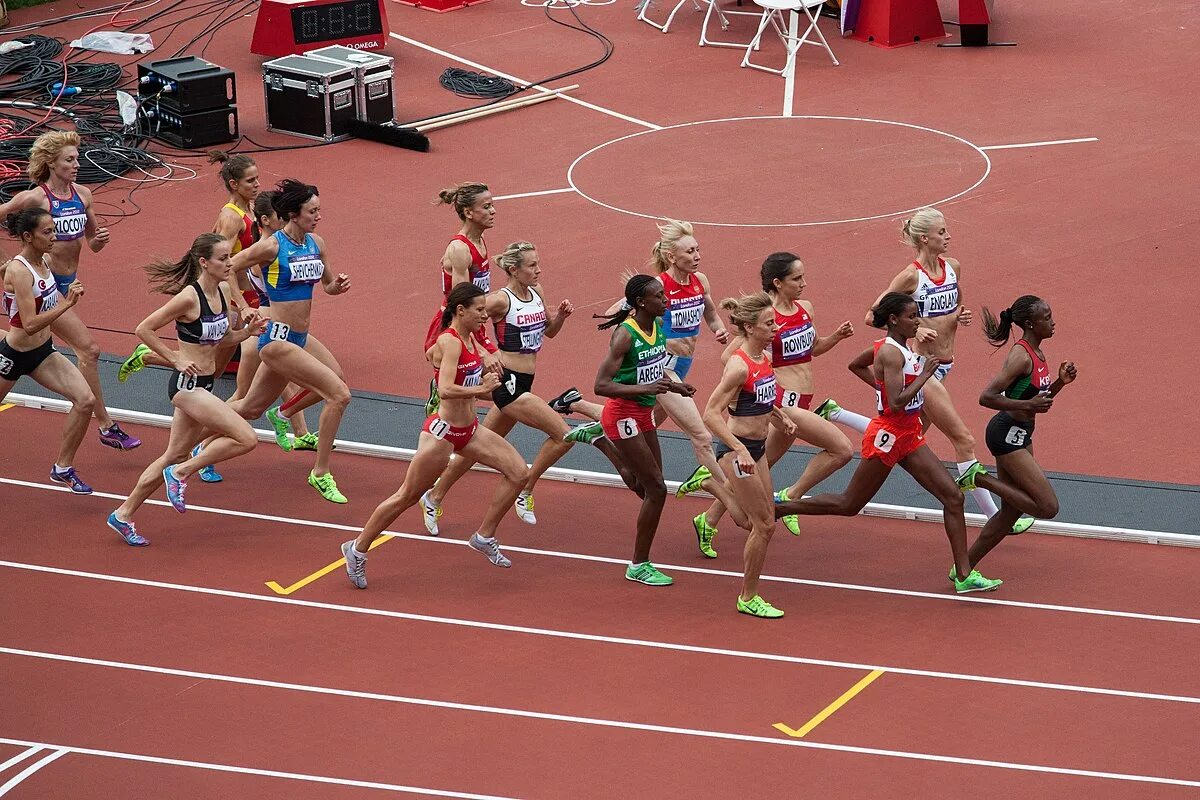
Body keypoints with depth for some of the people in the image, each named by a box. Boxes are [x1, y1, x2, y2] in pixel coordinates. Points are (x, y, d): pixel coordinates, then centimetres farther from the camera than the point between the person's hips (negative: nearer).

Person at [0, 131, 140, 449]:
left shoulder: (82, 194, 5)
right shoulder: (35, 198, -14)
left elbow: (92, 243, 16)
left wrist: (100, 239, -8)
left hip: (67, 282, 7)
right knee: (89, 348, -11)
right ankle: (107, 427, -6)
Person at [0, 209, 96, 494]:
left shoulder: (46, 261, -2)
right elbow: (30, 325, -32)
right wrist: (66, 304, -35)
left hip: (43, 351, 7)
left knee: (86, 400, -7)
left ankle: (63, 468, 5)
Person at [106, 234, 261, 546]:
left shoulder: (224, 290, 6)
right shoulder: (189, 297, -19)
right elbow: (143, 329, -14)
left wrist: (247, 331, 0)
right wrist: (176, 359, -15)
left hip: (203, 385, 9)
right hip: (187, 383, -9)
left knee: (175, 456, 16)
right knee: (247, 439, -16)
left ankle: (123, 515, 27)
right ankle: (181, 473, 0)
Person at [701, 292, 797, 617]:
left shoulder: (765, 357, 5)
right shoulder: (739, 365, -21)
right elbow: (711, 414, -24)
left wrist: (782, 418, 10)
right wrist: (740, 450, -31)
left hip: (757, 448, 9)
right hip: (737, 449, -9)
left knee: (764, 523, 12)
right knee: (764, 525, -3)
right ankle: (748, 598, 10)